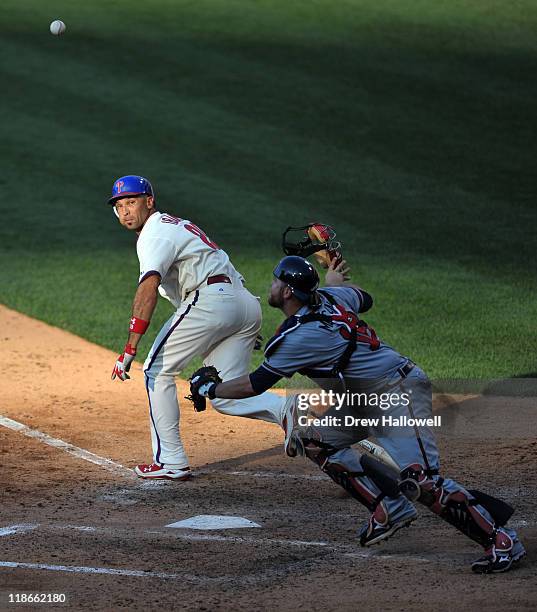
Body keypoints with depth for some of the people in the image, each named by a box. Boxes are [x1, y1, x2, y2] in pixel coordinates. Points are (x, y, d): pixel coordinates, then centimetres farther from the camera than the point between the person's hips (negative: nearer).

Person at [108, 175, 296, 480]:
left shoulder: (155, 232, -3)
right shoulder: (176, 225, 28)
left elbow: (148, 289, -18)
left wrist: (130, 349, -25)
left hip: (211, 299, -9)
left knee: (158, 370, 3)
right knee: (225, 395, 9)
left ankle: (171, 462, 1)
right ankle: (286, 409, -16)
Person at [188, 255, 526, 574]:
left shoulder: (299, 337, -19)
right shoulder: (329, 297, 4)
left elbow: (255, 384, -12)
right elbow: (364, 298, 26)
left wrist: (209, 388, 4)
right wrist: (335, 281, 45)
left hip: (400, 394, -10)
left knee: (421, 481, -21)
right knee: (315, 439, 8)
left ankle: (502, 539, -19)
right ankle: (390, 509, 6)